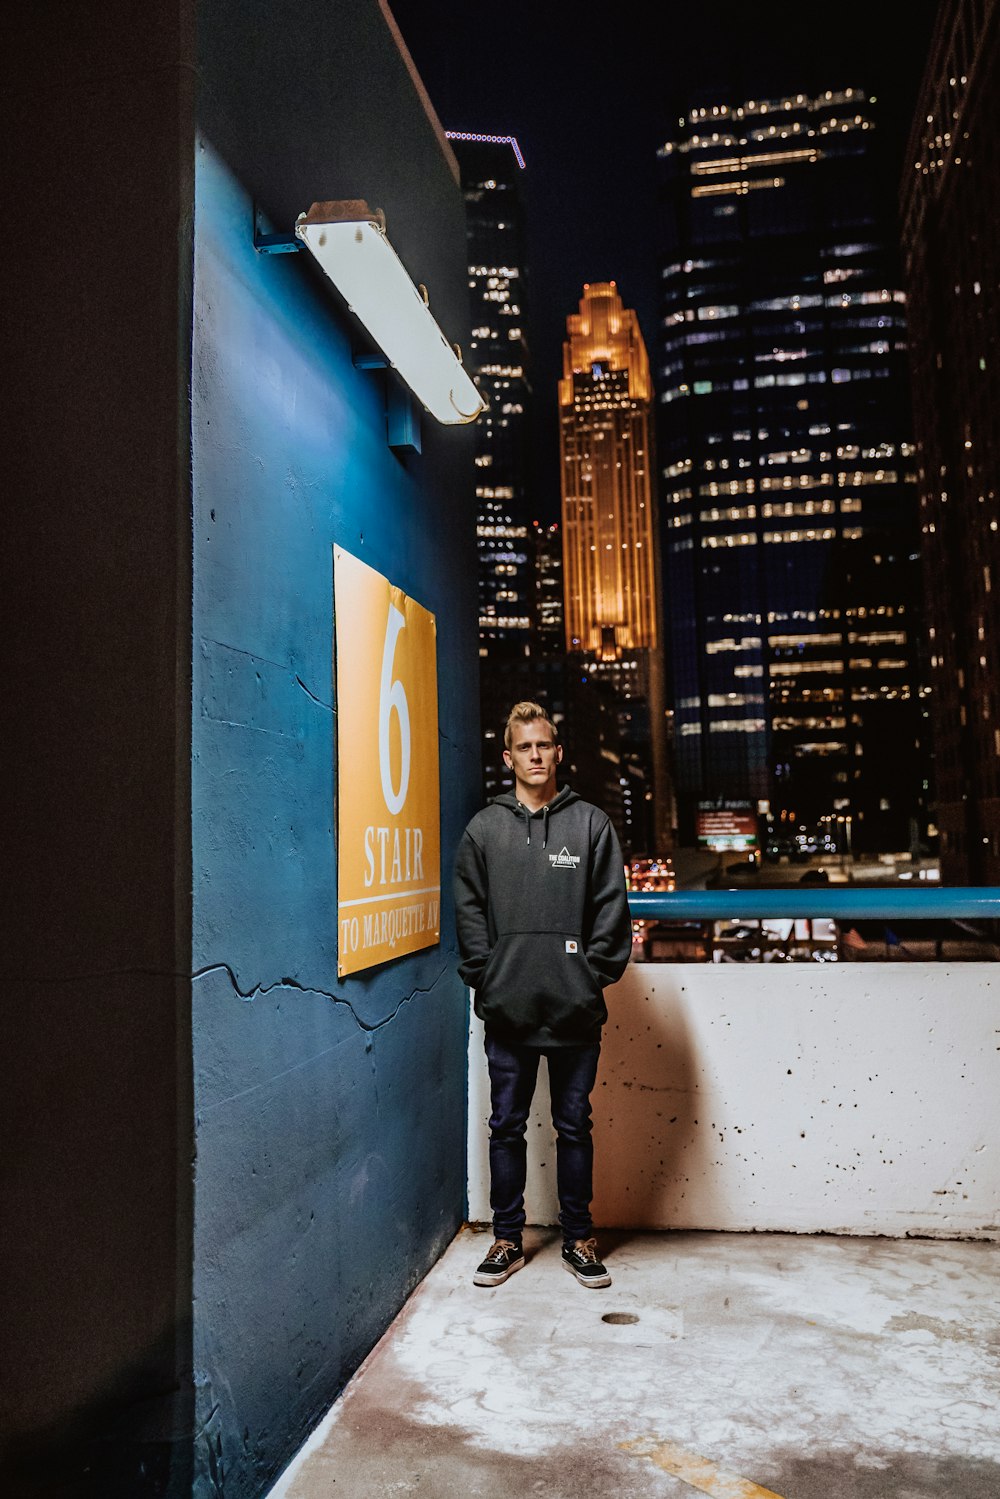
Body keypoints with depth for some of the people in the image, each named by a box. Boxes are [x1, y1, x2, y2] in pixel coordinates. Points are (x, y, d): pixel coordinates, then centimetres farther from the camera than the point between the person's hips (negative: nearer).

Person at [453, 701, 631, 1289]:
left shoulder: (592, 824, 3)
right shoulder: (484, 829, 5)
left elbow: (612, 909, 1)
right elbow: (469, 914, 4)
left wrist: (595, 974, -6)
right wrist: (485, 978, -4)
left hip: (576, 1009, -1)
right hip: (508, 1009, 1)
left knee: (574, 1126, 11)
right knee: (507, 1126, 11)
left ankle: (579, 1238, 26)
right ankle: (508, 1239, 26)